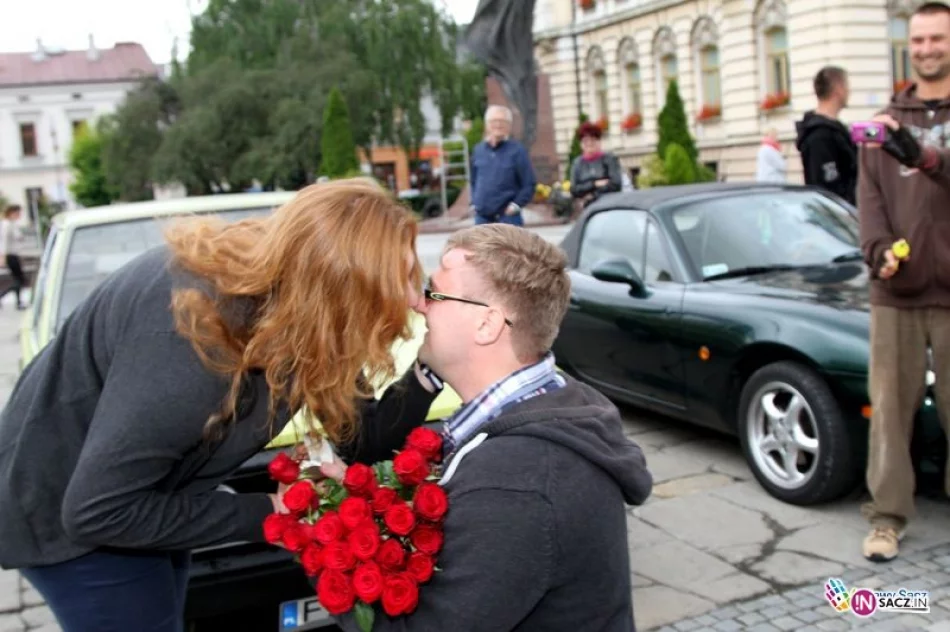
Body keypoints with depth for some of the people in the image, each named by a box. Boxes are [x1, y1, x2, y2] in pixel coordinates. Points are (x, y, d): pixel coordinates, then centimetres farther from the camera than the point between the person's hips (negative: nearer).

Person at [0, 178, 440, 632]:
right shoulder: (196, 342, -39)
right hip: (64, 512, -7)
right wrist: (263, 516, -26)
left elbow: (363, 438, -7)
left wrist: (430, 374, -25)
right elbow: (96, 511, -32)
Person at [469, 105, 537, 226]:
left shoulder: (517, 150, -5)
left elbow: (529, 184, -4)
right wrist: (474, 202, 10)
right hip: (482, 217, 4)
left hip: (507, 216, -4)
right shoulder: (478, 150, 9)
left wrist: (517, 204, -13)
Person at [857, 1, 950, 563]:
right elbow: (869, 196, 6)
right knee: (891, 406, 5)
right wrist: (879, 251, -11)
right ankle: (888, 516, 13)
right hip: (894, 290, 2)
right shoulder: (889, 119, 14)